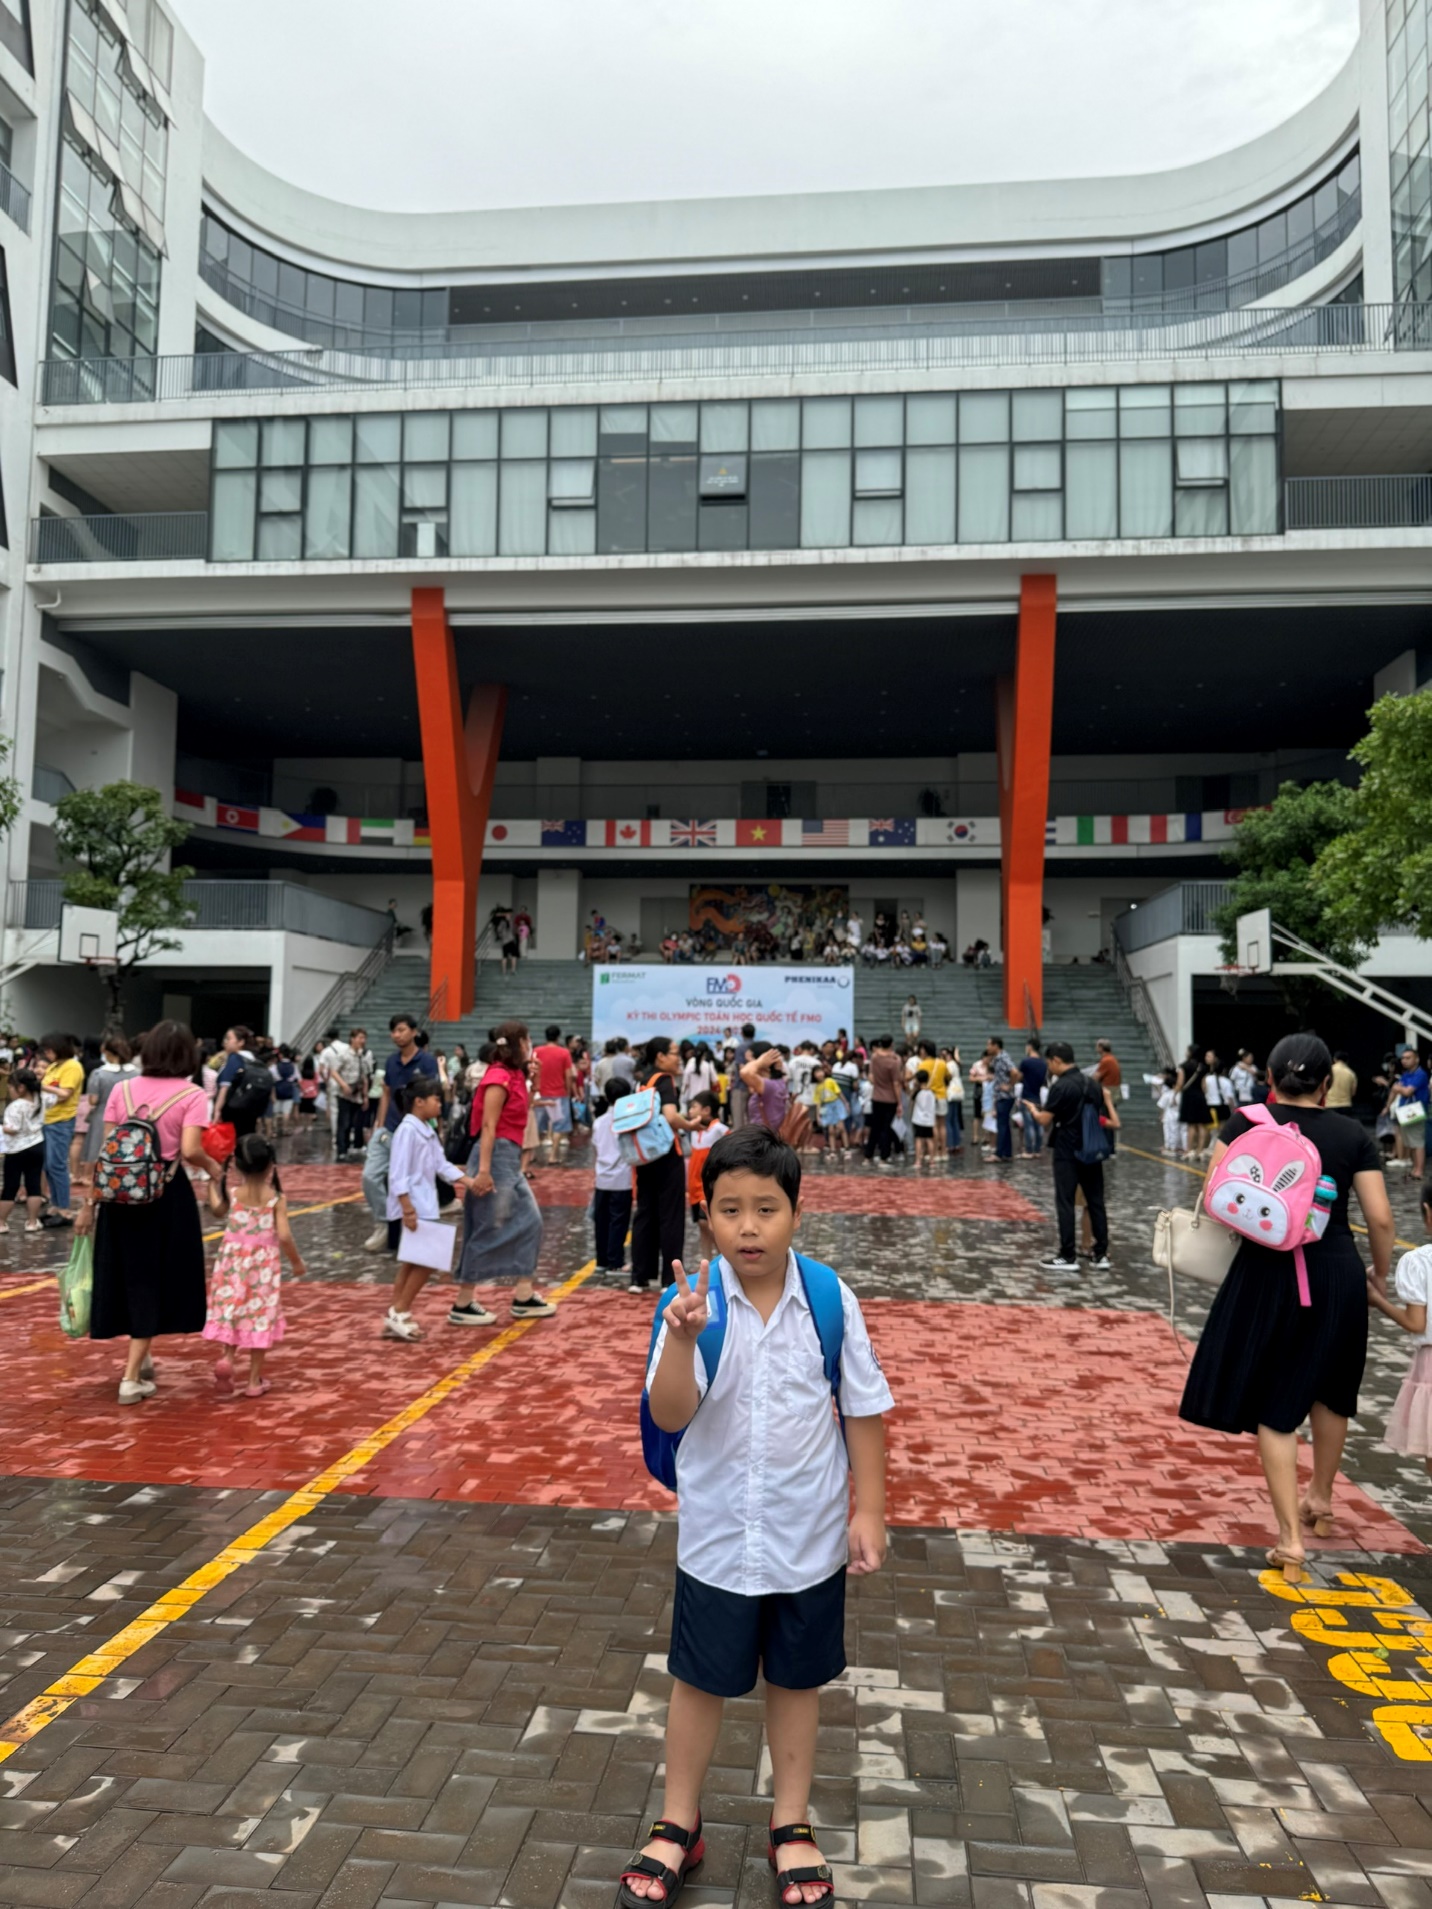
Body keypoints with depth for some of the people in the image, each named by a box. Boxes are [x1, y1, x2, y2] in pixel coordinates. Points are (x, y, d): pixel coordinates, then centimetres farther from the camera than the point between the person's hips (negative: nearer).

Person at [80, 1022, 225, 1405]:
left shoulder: (122, 1090, 3)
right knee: (154, 1280, 9)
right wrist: (212, 1167, 1)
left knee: (130, 1277, 18)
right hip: (167, 1195, -4)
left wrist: (90, 1201, 5)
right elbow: (189, 1150, -20)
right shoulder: (192, 1096, -8)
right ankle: (132, 1378, 8)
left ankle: (140, 1360, 35)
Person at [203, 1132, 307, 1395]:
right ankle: (254, 1380, 12)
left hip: (233, 1265, 2)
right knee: (260, 1316, 8)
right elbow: (284, 1236, -18)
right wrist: (296, 1262, -3)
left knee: (229, 1312, 12)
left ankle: (225, 1356, -15)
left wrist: (214, 1180, 31)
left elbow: (216, 1209, 19)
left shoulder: (232, 1195, -4)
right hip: (263, 1267, -2)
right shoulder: (276, 1198, -12)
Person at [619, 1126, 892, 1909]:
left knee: (797, 1679, 19)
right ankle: (678, 1825, 40)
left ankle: (791, 1825, 42)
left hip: (810, 1538, 1)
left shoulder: (831, 1301, -15)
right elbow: (669, 1415, -23)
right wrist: (683, 1339, -39)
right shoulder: (693, 1300, -17)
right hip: (717, 1538, 0)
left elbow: (864, 1409, -5)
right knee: (700, 1679, 17)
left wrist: (869, 1509, -3)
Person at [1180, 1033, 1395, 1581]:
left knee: (1274, 1408, 7)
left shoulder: (1246, 1123, -3)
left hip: (1267, 1272, -2)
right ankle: (1320, 1497, 44)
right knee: (1328, 1389, 26)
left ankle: (1290, 1538, 6)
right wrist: (1380, 1274, 14)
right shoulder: (1353, 1135, 0)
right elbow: (1380, 1217, -2)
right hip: (1338, 1273, 2)